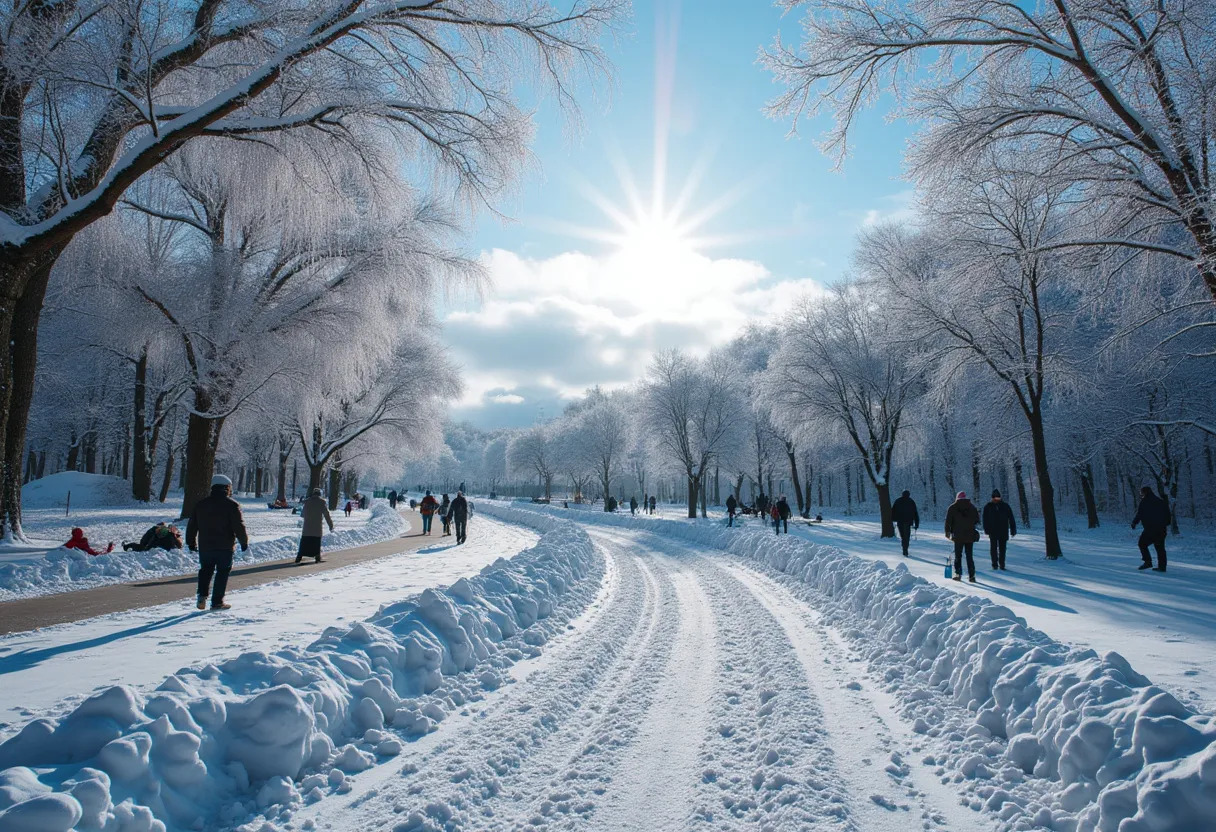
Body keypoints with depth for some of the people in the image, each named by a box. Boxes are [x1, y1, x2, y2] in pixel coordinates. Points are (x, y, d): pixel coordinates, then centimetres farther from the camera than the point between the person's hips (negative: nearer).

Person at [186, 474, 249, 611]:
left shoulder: (200, 504, 7)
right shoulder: (232, 505, -8)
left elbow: (191, 526, 13)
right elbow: (239, 527, -10)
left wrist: (191, 543, 23)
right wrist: (244, 543, 0)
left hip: (204, 547, 4)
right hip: (225, 547, -4)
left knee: (205, 570, 21)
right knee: (222, 573, 5)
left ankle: (202, 596, 6)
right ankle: (217, 602, 5)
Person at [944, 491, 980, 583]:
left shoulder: (952, 507, -2)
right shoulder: (972, 507, 5)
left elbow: (948, 521, -4)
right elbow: (977, 520, 8)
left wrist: (948, 532, 4)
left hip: (958, 536, -2)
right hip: (970, 536, 2)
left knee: (958, 555, 6)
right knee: (970, 556, 7)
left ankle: (958, 574, 1)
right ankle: (972, 576, 5)